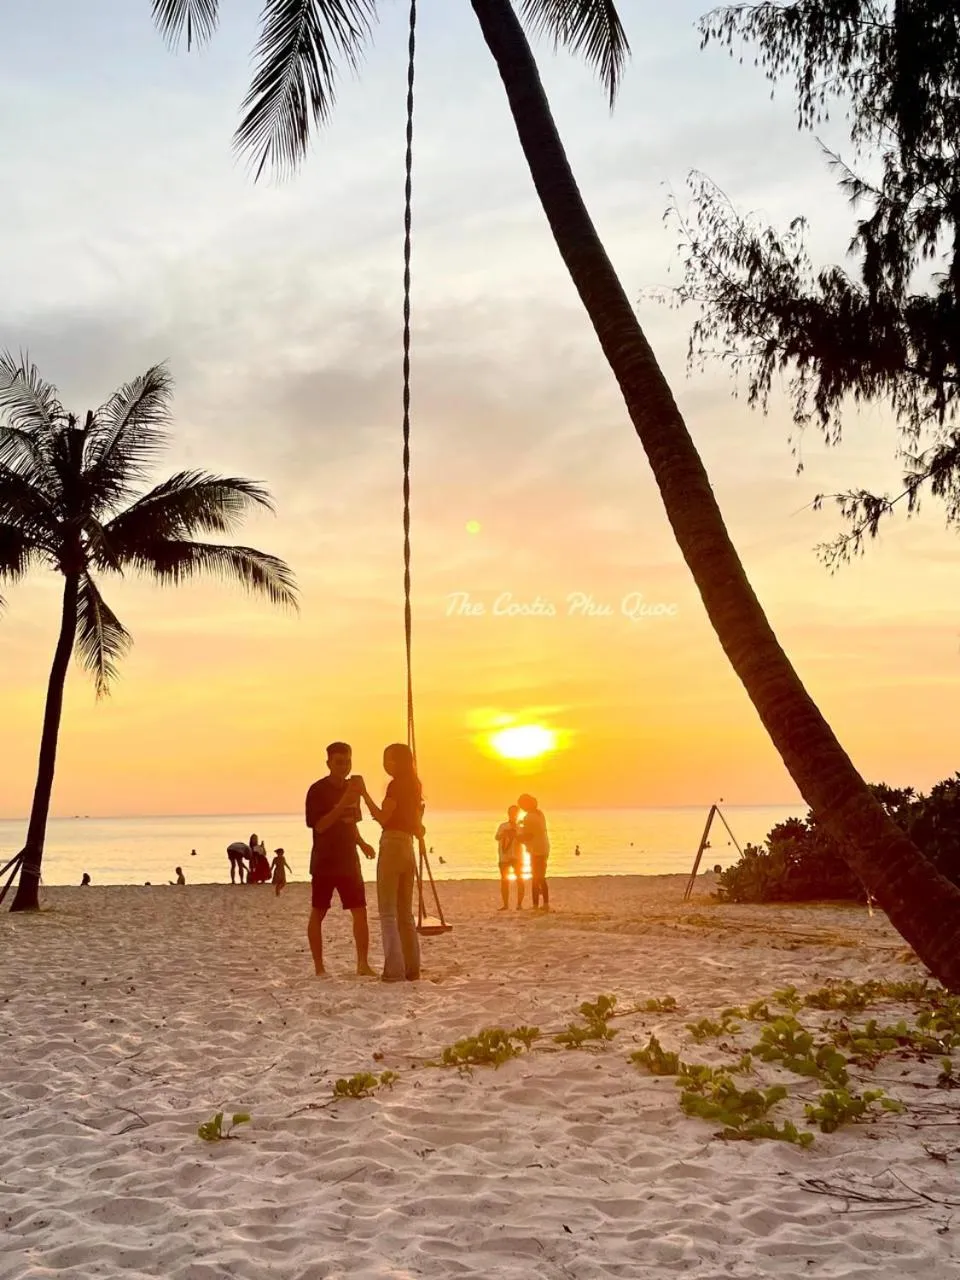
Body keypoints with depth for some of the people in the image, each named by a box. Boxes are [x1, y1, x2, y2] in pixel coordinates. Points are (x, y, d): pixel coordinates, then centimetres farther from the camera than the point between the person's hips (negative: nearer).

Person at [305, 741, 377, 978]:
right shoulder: (318, 790, -9)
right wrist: (343, 803, -26)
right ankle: (319, 967, 11)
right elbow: (319, 826, -18)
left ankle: (363, 964, 3)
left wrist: (362, 843, 5)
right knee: (317, 913, 3)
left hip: (348, 862, 5)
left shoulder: (351, 788, 11)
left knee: (360, 912, -2)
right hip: (324, 862, -5)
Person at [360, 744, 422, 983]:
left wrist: (364, 795, -15)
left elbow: (383, 818, -16)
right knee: (404, 912, 13)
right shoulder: (414, 786, 16)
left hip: (392, 846, -8)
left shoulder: (396, 784, -9)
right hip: (408, 847, 8)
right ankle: (411, 968, 14)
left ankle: (394, 970, -9)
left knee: (388, 911, -5)